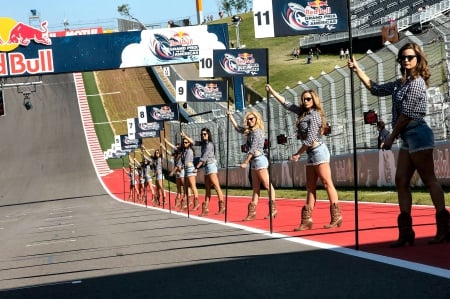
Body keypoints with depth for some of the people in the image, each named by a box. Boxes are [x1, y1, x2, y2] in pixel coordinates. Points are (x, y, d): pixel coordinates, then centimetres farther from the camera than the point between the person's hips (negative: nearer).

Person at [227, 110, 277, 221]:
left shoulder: (257, 132, -11)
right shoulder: (250, 131, 14)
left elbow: (253, 149, -15)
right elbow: (238, 128, 29)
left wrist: (245, 162, -13)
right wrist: (230, 116, 31)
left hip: (259, 159, -10)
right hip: (254, 161, 10)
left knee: (267, 185, -9)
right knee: (256, 188, 7)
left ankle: (273, 209, -12)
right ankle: (252, 212, 6)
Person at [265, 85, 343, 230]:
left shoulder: (314, 115, -11)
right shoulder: (303, 112, 13)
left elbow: (310, 139, -16)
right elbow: (286, 104, 22)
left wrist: (298, 154, -9)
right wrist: (272, 91, 19)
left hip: (318, 151, -9)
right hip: (311, 154, 9)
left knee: (327, 184, -10)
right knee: (310, 188, 6)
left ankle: (336, 217, -11)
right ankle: (307, 220, 5)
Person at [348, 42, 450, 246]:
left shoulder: (416, 83, -12)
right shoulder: (401, 83, 15)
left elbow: (406, 114, -15)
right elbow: (376, 90, 24)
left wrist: (392, 137, -7)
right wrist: (357, 70, 18)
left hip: (418, 134, -10)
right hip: (408, 138, 10)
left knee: (429, 180, -8)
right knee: (401, 181, 5)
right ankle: (406, 231, 5)